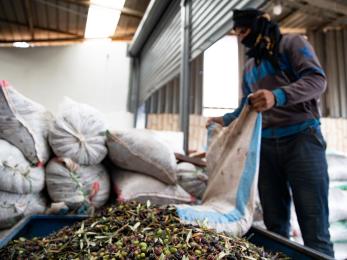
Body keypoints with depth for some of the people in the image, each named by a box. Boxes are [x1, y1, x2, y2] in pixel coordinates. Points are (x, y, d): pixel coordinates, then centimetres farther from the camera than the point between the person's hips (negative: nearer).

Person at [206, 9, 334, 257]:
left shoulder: (292, 43, 6)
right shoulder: (249, 68, 23)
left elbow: (317, 80, -10)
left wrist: (278, 96, -26)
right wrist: (224, 120, 13)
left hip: (301, 139, -5)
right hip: (265, 145, 5)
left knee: (315, 229, -5)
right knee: (275, 226, 6)